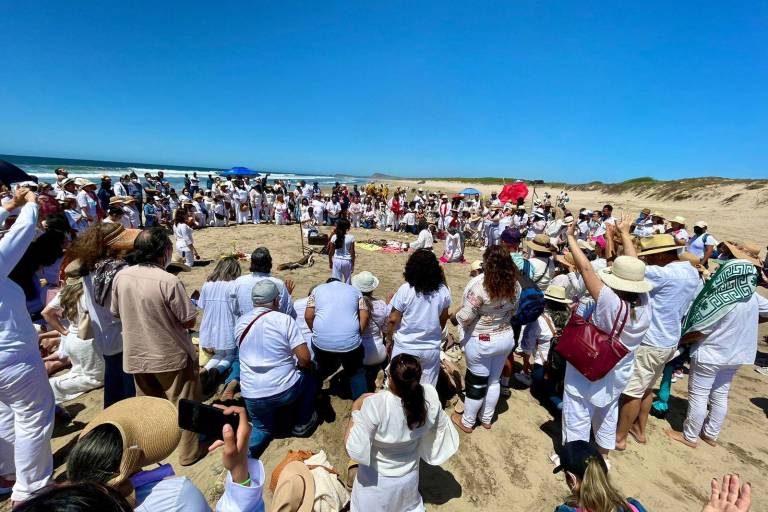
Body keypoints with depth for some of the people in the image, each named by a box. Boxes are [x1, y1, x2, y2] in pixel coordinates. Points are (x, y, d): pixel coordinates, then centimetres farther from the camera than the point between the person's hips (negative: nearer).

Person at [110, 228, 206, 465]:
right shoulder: (169, 281, -25)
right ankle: (189, 451, 30)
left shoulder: (121, 277, -8)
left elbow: (117, 313, 7)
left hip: (136, 356, 6)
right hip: (171, 356, -5)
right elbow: (189, 322, -19)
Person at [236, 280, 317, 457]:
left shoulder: (240, 322, 1)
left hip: (252, 395, 5)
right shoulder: (285, 320, -14)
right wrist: (300, 367, 6)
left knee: (262, 428, 31)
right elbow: (305, 359, -17)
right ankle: (302, 423, 28)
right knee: (309, 375, 25)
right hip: (286, 390, -4)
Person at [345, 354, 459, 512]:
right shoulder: (430, 396, -26)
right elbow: (441, 427, -7)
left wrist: (355, 409, -19)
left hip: (377, 479, -3)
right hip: (409, 475, 4)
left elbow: (354, 448, -29)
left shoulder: (375, 404, -39)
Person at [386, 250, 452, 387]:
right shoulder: (443, 291, -7)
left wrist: (389, 339, 5)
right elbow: (443, 319, 7)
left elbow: (393, 320, -11)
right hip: (432, 348, 3)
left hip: (405, 347, -2)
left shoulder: (405, 290, -17)